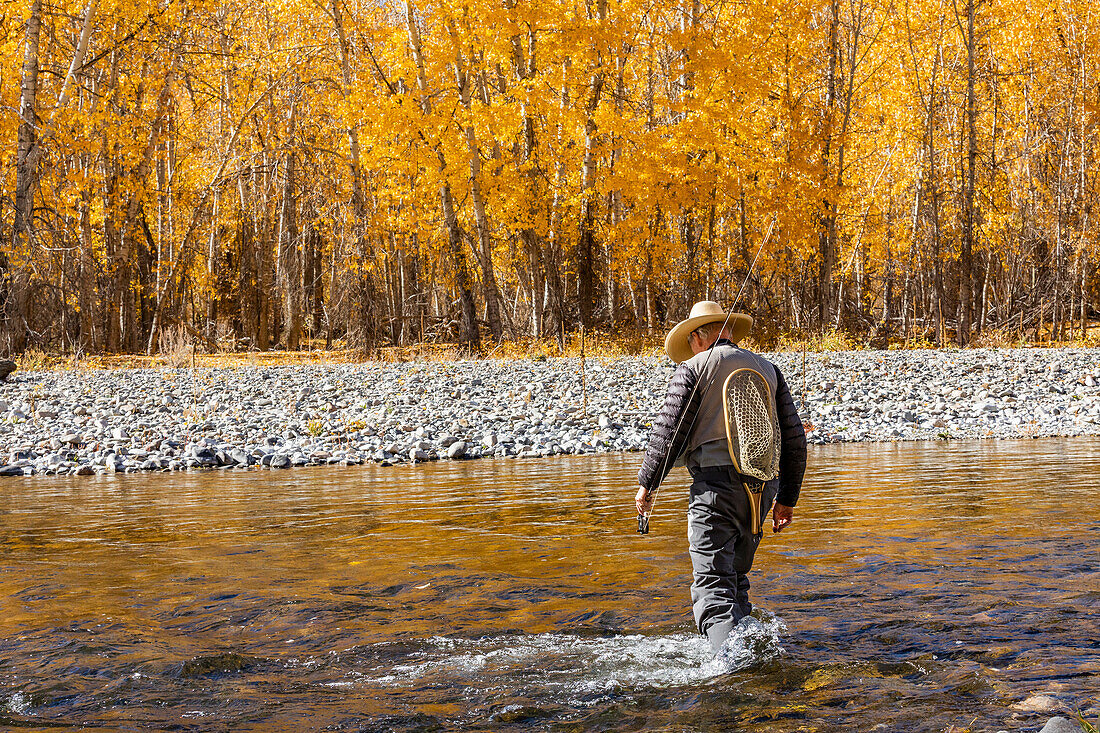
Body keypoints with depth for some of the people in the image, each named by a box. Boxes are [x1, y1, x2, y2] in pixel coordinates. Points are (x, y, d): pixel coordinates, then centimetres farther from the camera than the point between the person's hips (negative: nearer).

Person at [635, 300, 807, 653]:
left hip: (716, 482, -6)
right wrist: (787, 497, 22)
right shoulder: (768, 369, 16)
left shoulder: (693, 369, 1)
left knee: (712, 583, -9)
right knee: (735, 574, 21)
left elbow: (668, 432, -4)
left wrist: (647, 483, 8)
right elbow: (793, 436, 16)